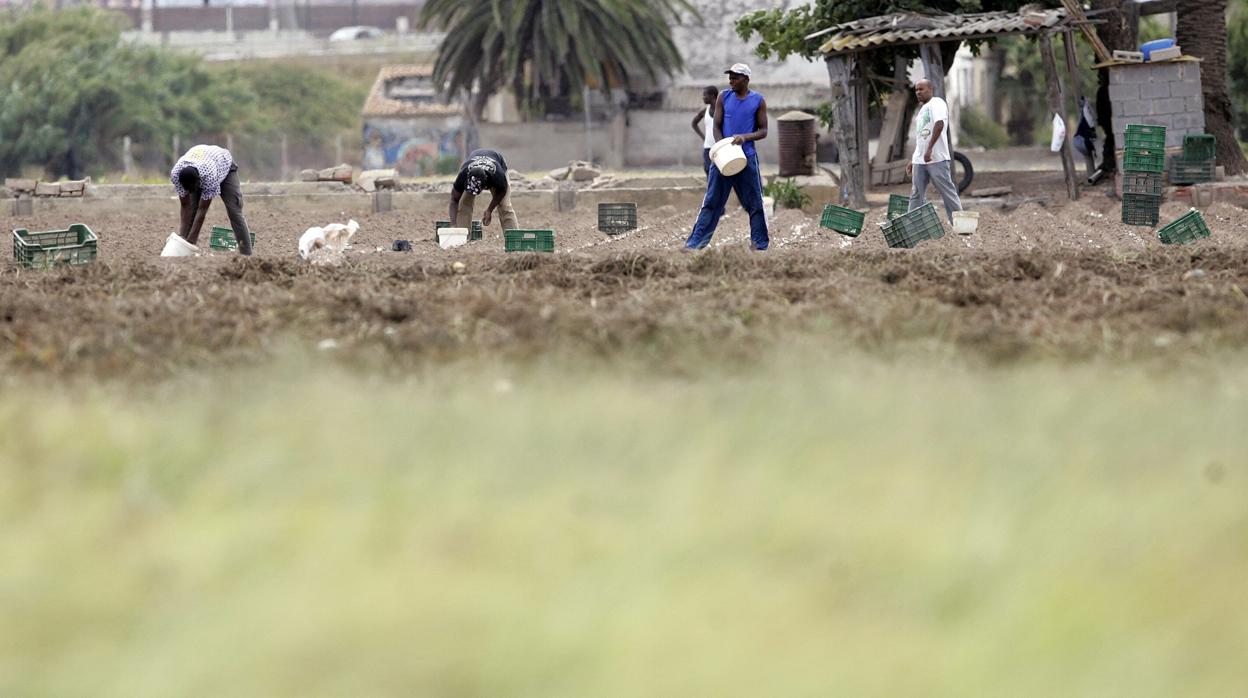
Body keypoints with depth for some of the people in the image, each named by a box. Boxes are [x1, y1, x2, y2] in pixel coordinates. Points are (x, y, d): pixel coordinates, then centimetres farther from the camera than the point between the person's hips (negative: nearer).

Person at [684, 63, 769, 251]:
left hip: (747, 157, -1)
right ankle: (695, 242, -4)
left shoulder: (758, 101, 3)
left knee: (754, 203, 3)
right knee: (712, 202, -1)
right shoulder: (724, 97, 7)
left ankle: (759, 243, 10)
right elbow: (717, 126, 6)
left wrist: (745, 137, -16)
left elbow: (763, 130, 3)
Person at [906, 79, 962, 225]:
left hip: (937, 158, -9)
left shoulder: (937, 103, -5)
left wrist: (930, 148, -28)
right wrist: (913, 161, 24)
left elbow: (939, 124, -22)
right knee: (916, 195, 7)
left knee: (948, 192, -7)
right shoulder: (922, 109, 22)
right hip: (919, 161, 9)